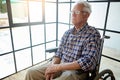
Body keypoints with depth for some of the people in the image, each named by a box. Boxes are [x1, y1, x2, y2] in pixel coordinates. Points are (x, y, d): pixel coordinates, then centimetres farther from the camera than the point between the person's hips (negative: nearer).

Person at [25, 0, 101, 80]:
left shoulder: (93, 34, -11)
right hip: (60, 66, 6)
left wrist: (58, 66, -22)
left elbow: (88, 62, -21)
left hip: (77, 71, -5)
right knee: (31, 73, -5)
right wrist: (52, 67, -11)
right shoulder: (67, 33, 8)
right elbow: (59, 53, 9)